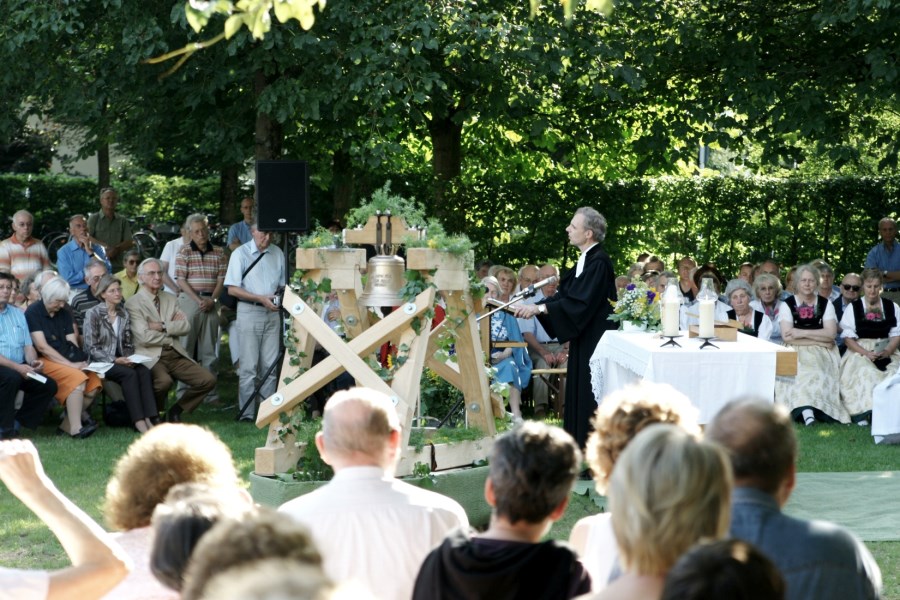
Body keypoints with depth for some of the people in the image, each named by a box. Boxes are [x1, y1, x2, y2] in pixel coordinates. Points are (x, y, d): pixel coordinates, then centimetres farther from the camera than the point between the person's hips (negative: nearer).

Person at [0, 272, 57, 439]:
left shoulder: (18, 314, 19)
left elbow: (28, 345, 16)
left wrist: (33, 361, -7)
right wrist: (17, 367, -22)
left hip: (20, 368, 6)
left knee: (49, 385, -14)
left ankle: (17, 422, -4)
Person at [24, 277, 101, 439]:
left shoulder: (64, 312, 15)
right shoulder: (33, 313, -4)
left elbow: (72, 342, 11)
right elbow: (42, 347, -12)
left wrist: (80, 361, -10)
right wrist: (71, 364, -17)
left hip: (67, 360, 6)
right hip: (45, 362, -6)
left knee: (94, 382, -19)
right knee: (77, 378, -31)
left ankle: (67, 425, -11)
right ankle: (76, 428, -29)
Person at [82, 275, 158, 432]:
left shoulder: (124, 314, 13)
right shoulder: (93, 314, -4)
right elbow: (91, 348, -9)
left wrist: (129, 358, -6)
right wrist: (115, 360, -18)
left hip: (121, 360, 5)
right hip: (100, 363, -5)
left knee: (144, 372, -26)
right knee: (129, 374, -33)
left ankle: (150, 419, -37)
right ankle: (139, 422, -39)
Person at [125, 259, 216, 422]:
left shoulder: (171, 299, 19)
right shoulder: (133, 303, -1)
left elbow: (185, 326, 4)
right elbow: (145, 337, -12)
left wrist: (162, 326, -10)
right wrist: (173, 328, 0)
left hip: (175, 355, 6)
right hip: (151, 356, -6)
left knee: (208, 380, -11)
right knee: (164, 381, -37)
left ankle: (175, 412, 10)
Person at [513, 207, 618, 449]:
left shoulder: (599, 262, -18)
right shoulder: (585, 260, 11)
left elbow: (580, 302, -25)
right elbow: (566, 294, 13)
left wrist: (539, 308, -22)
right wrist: (533, 306, 2)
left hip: (595, 340, -9)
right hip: (583, 340, 9)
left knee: (589, 395, -4)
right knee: (578, 393, 12)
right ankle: (581, 449, 18)